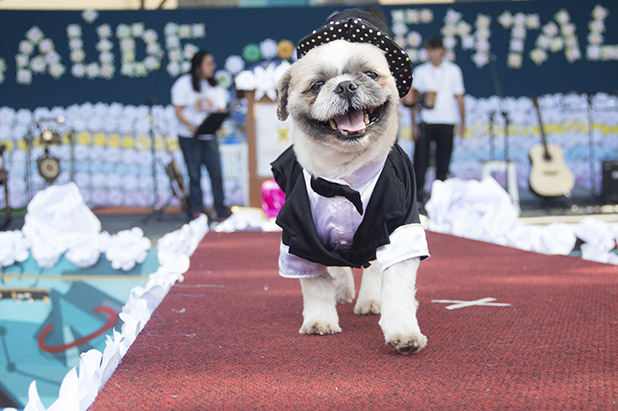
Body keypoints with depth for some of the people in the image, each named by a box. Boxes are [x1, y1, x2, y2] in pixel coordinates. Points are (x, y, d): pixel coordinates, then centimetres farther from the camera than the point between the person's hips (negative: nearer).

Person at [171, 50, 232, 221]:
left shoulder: (215, 86, 9)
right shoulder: (183, 84, -4)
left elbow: (221, 110, 7)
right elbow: (178, 111, -6)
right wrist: (190, 126, -22)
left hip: (209, 135, 3)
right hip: (189, 136, -3)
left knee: (216, 171, -5)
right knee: (194, 174, 0)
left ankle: (221, 209, 2)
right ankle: (197, 210, 10)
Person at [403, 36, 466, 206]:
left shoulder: (453, 71, 9)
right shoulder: (420, 71, 6)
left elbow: (459, 98, 11)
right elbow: (413, 98, 5)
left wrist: (463, 122, 6)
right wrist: (414, 124, -3)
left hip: (446, 123, 1)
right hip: (425, 122, -1)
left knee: (443, 162, 2)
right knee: (420, 160, -7)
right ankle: (418, 194, -1)